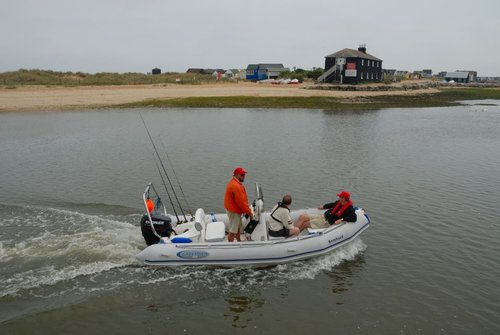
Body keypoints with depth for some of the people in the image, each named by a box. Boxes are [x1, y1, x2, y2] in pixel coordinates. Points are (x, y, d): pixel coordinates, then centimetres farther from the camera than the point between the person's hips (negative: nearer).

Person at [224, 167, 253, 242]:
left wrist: (247, 210, 12)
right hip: (234, 211, -11)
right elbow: (241, 202, -26)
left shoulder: (234, 182, 8)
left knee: (238, 227, 27)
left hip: (234, 209, 11)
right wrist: (249, 212, -17)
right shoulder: (236, 186, -28)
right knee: (233, 231, -1)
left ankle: (239, 241, 44)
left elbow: (242, 199, 13)